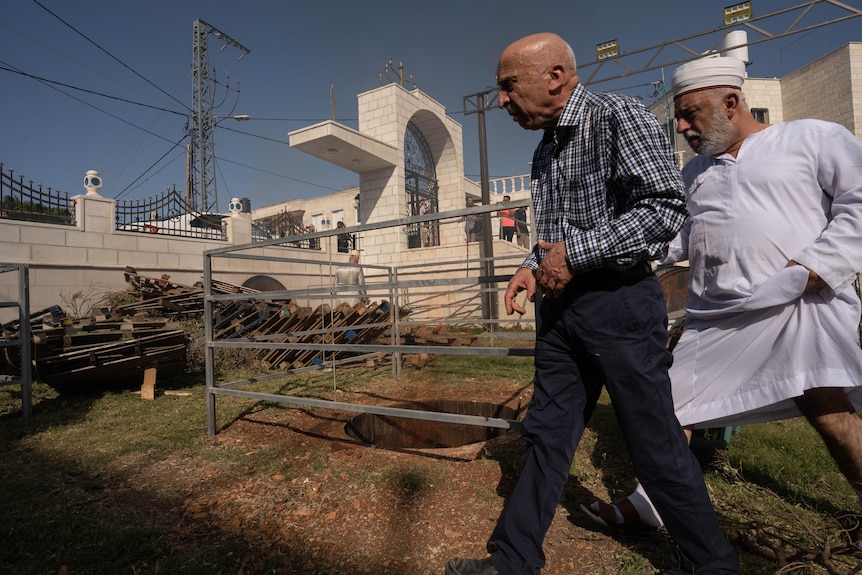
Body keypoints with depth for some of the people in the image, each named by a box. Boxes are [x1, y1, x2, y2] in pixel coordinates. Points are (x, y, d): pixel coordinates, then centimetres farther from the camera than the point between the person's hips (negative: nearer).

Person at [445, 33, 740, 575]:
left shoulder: (617, 116, -8)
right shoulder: (546, 151, 16)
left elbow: (666, 208, -17)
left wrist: (574, 254, -18)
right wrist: (534, 267, 3)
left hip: (619, 301, -7)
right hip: (562, 307, 8)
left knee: (656, 443, 6)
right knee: (547, 435, 11)